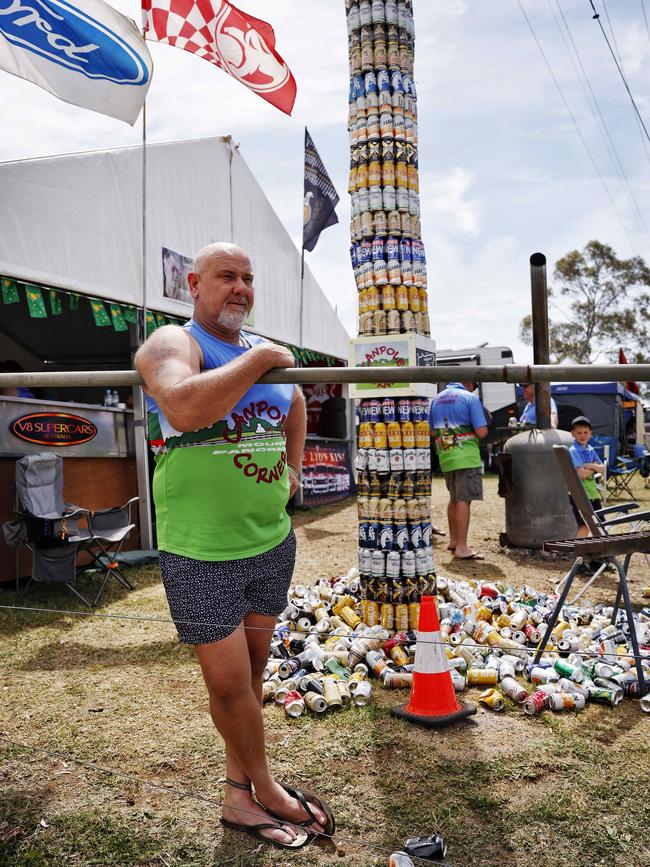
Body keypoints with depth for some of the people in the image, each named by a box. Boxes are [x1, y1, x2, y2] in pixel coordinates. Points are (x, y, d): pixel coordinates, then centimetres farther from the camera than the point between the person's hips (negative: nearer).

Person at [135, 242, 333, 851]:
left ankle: (238, 793, 34)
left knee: (253, 670, 16)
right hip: (202, 551, -6)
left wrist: (293, 465, 18)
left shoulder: (268, 351, 10)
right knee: (229, 682, 3)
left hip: (272, 541, 6)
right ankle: (265, 788, 29)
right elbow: (184, 410, -32)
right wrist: (257, 361, -22)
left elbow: (295, 404, 31)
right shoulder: (172, 342, -9)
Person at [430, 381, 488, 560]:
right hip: (466, 457, -6)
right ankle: (461, 548, -7)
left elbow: (432, 432, 16)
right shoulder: (470, 397, -7)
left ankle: (453, 540, 30)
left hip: (445, 458, 6)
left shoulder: (436, 399, 12)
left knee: (454, 499, 19)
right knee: (464, 501, -6)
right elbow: (482, 432, -13)